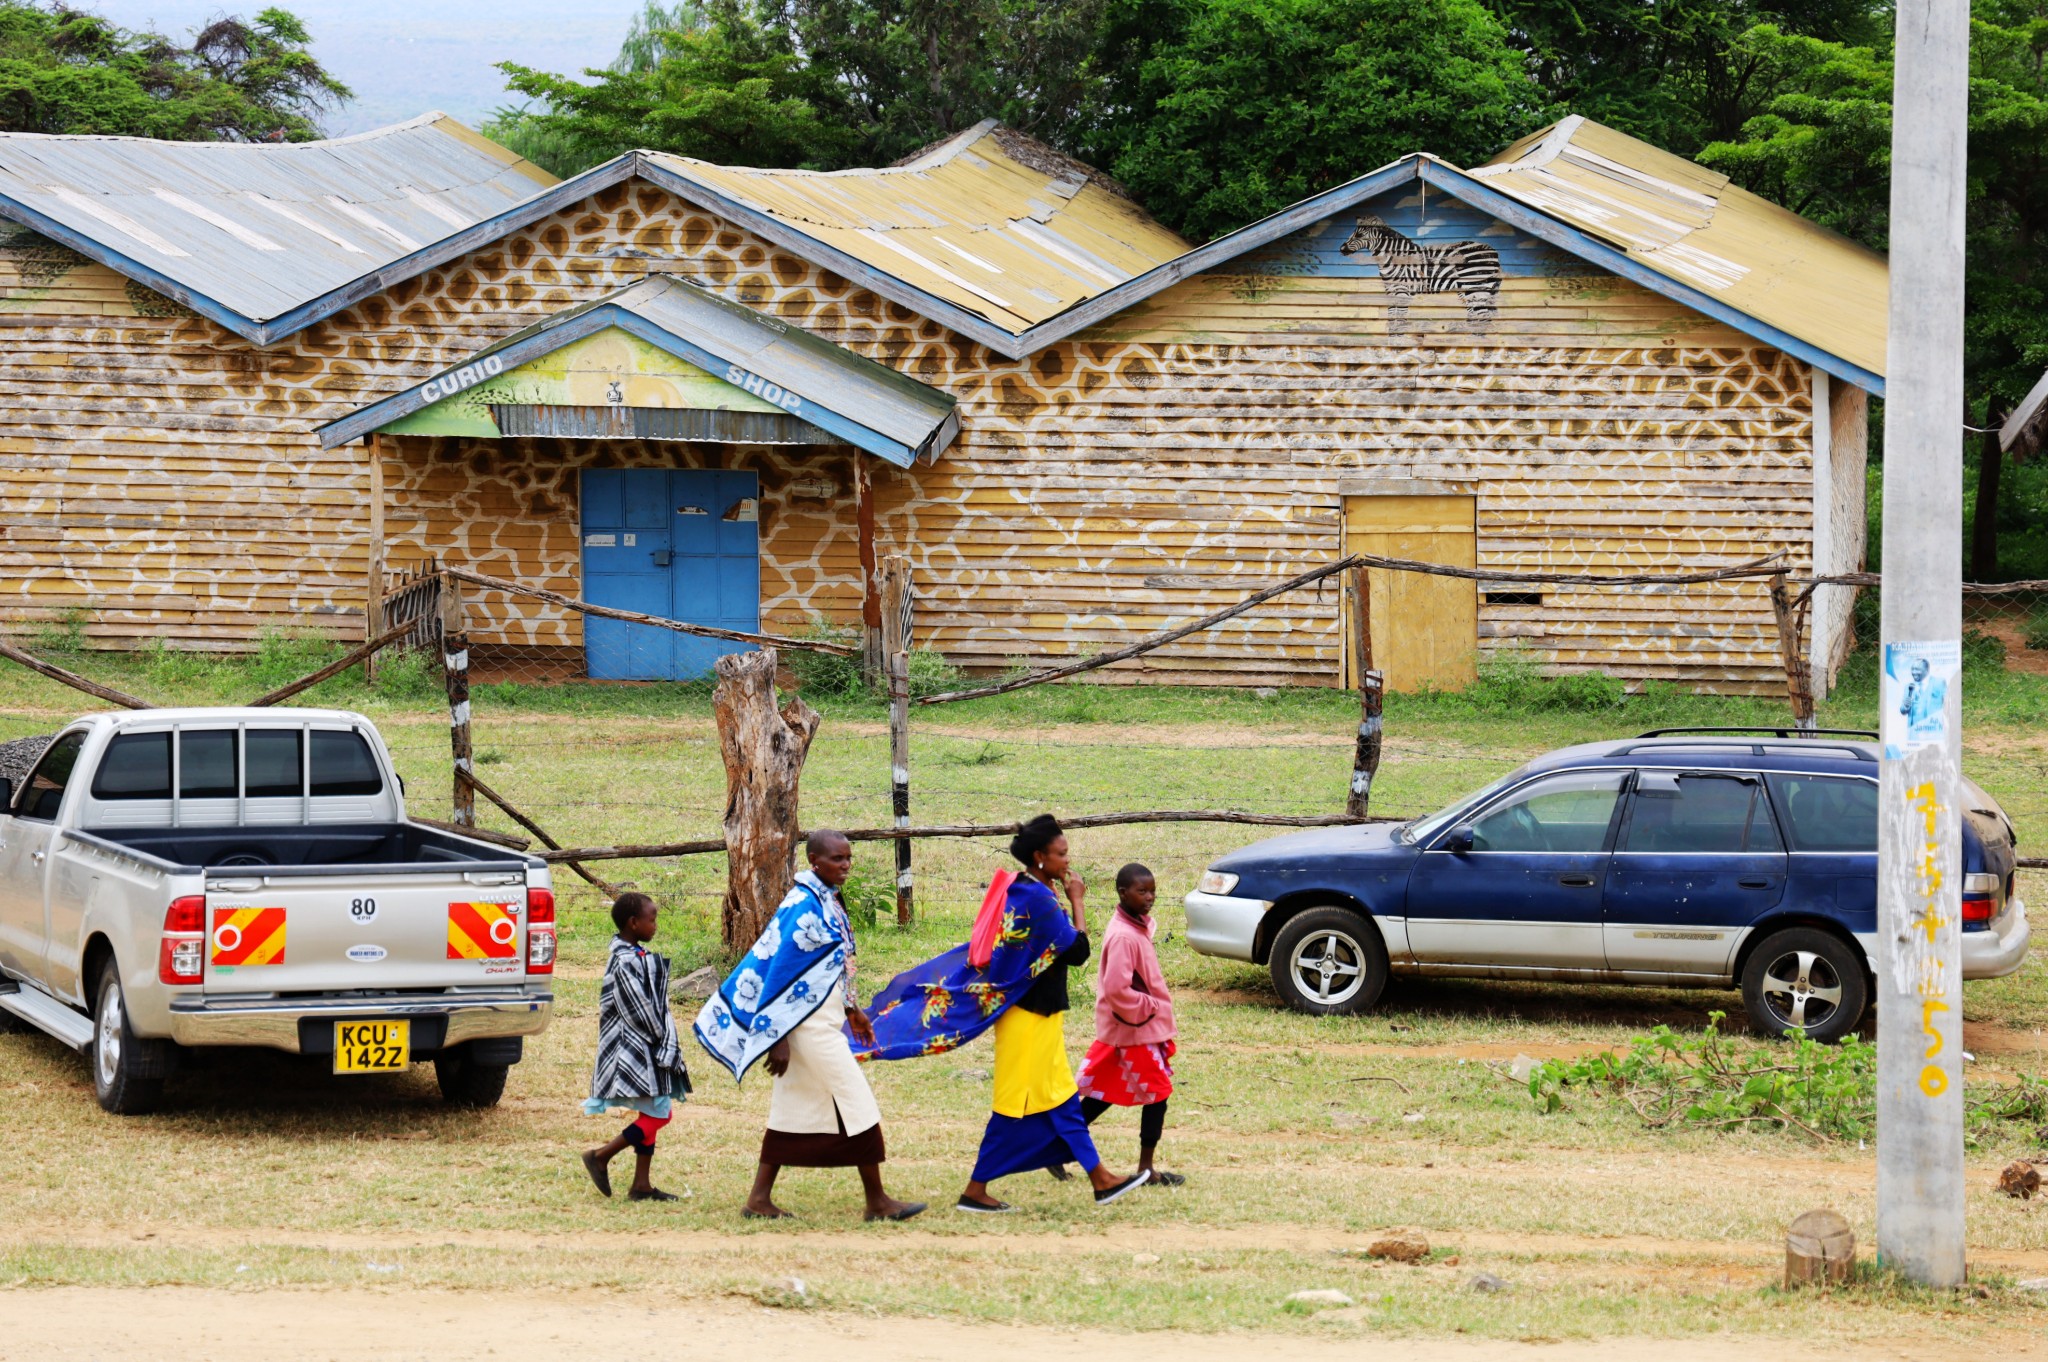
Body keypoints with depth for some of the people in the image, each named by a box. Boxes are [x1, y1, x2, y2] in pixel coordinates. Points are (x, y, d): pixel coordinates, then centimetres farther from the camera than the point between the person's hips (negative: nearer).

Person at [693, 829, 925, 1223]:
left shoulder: (828, 901, 10)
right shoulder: (804, 907, -19)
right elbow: (779, 970, -19)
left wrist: (851, 1008, 27)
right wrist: (778, 1038, -19)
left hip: (822, 1021, 10)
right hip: (810, 1027, -10)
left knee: (794, 1108, 11)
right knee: (856, 1102, -5)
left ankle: (760, 1199, 13)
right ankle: (877, 1202, 1)